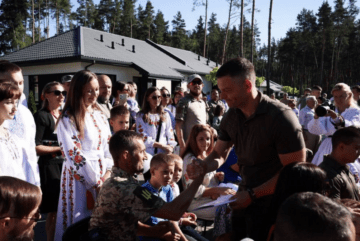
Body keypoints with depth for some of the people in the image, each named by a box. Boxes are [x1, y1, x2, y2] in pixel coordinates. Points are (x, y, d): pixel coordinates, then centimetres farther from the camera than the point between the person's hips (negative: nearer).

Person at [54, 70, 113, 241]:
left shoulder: (99, 115, 7)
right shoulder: (67, 119, -12)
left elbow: (108, 146, 7)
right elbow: (74, 156, -15)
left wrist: (108, 173, -6)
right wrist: (96, 182, -13)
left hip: (102, 175, 6)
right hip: (80, 177, -5)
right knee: (81, 221, 6)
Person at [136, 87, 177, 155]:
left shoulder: (165, 115, 15)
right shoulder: (141, 116, 2)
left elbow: (170, 134, 12)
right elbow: (143, 137, -6)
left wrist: (170, 147, -6)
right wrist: (163, 146, -9)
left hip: (164, 153, 3)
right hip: (148, 153, -3)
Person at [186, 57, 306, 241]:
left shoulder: (282, 118, -23)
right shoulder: (231, 116, -3)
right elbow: (219, 153, 6)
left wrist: (253, 194, -21)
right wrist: (205, 166, -17)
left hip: (272, 201, -6)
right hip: (244, 196, 6)